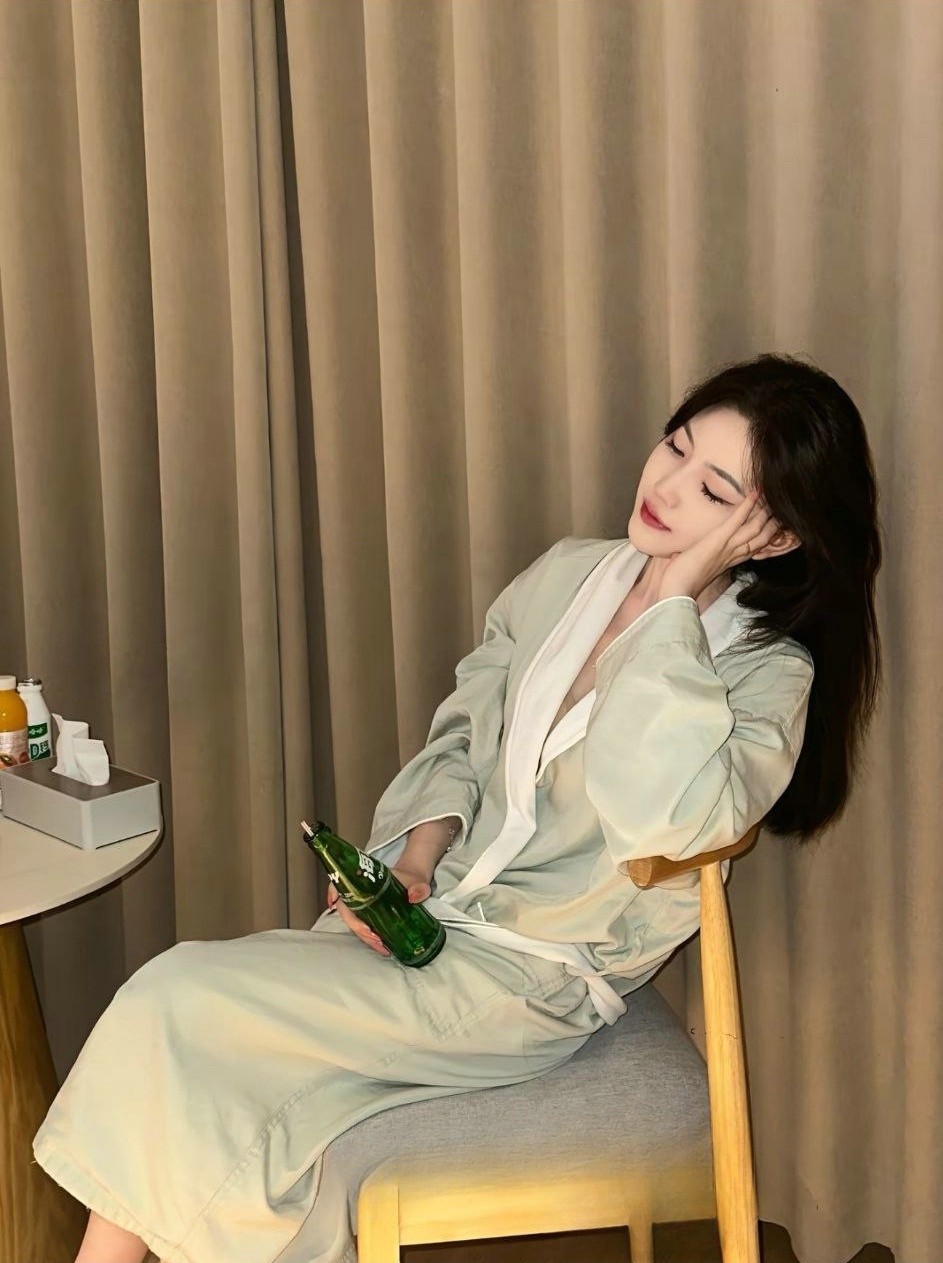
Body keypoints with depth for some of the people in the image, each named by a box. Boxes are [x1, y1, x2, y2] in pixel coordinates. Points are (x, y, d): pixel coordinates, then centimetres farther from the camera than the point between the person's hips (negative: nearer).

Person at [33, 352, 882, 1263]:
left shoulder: (768, 674, -14)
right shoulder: (566, 575, 3)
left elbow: (664, 818, -35)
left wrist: (676, 593, -27)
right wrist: (413, 859, -3)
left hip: (531, 980, -6)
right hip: (429, 913, 6)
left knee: (175, 1005, -14)